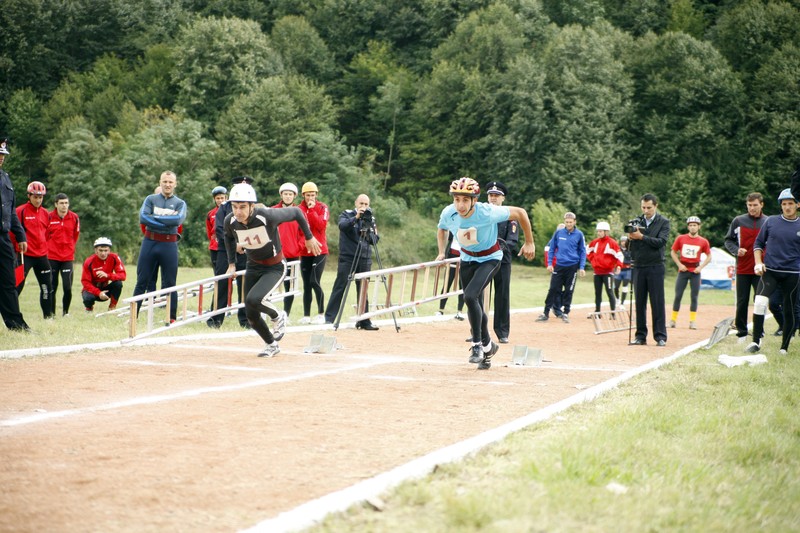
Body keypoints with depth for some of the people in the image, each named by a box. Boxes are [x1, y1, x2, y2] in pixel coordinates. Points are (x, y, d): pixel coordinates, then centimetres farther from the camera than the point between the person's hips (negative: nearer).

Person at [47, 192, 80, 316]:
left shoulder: (74, 218, 2)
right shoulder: (49, 217, -5)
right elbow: (44, 236, 7)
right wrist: (49, 248, 11)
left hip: (68, 258, 1)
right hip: (52, 257, -1)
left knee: (68, 288, -7)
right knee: (52, 287, 1)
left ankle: (65, 312, 11)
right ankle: (51, 313, 12)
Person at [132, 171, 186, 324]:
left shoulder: (180, 203, 7)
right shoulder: (150, 199, 8)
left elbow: (178, 219, -13)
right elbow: (142, 218, -9)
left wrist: (155, 217, -11)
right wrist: (167, 221, -12)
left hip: (169, 245, 0)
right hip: (149, 243, 1)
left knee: (169, 283, 4)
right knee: (142, 281, 4)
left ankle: (172, 318, 9)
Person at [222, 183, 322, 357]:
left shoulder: (268, 216, -31)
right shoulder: (230, 222, -16)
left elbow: (296, 212, -14)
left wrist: (309, 238, -4)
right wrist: (232, 263, 10)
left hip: (275, 267, -5)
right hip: (253, 267, 5)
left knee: (253, 299, -28)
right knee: (251, 315, 4)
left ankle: (277, 316, 5)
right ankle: (272, 344, 30)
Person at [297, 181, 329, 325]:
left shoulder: (322, 208, 1)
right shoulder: (299, 209, 9)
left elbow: (322, 226, -15)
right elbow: (298, 231, 10)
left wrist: (311, 210, -16)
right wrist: (301, 244, -4)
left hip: (319, 251, -3)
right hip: (304, 252, 4)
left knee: (314, 282, -14)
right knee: (306, 285, 4)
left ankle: (321, 314, -6)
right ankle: (306, 316, 7)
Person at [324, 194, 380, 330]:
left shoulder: (370, 219, 13)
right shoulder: (347, 214, 2)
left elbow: (375, 241, 7)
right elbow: (342, 225, -20)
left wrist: (368, 231, -12)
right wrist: (356, 218, -31)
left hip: (365, 259, 4)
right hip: (347, 258, -4)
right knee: (340, 288, -6)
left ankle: (364, 321, 8)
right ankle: (329, 319, -4)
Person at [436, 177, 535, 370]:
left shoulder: (488, 213, -32)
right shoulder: (448, 214, -19)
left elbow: (520, 213, -18)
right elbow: (442, 230, 9)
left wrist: (529, 243, -10)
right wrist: (441, 252, 0)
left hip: (490, 258, -5)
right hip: (467, 259, 5)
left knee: (470, 296, -25)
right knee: (475, 306, 9)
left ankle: (477, 344, -10)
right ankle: (487, 346, 31)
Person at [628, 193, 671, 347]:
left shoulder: (663, 222, 1)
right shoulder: (636, 221, 10)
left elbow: (660, 242, -12)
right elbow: (632, 243, 6)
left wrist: (641, 237, -19)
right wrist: (631, 237, -17)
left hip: (656, 267, -3)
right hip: (639, 267, 3)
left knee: (657, 303, -3)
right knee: (639, 303, 6)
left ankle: (660, 336, 0)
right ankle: (640, 335, 10)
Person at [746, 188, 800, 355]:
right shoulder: (771, 222, 6)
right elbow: (758, 243, 12)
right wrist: (758, 263, -1)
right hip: (769, 271, 0)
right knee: (760, 301, -21)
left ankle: (784, 347, 18)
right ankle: (756, 341, -14)